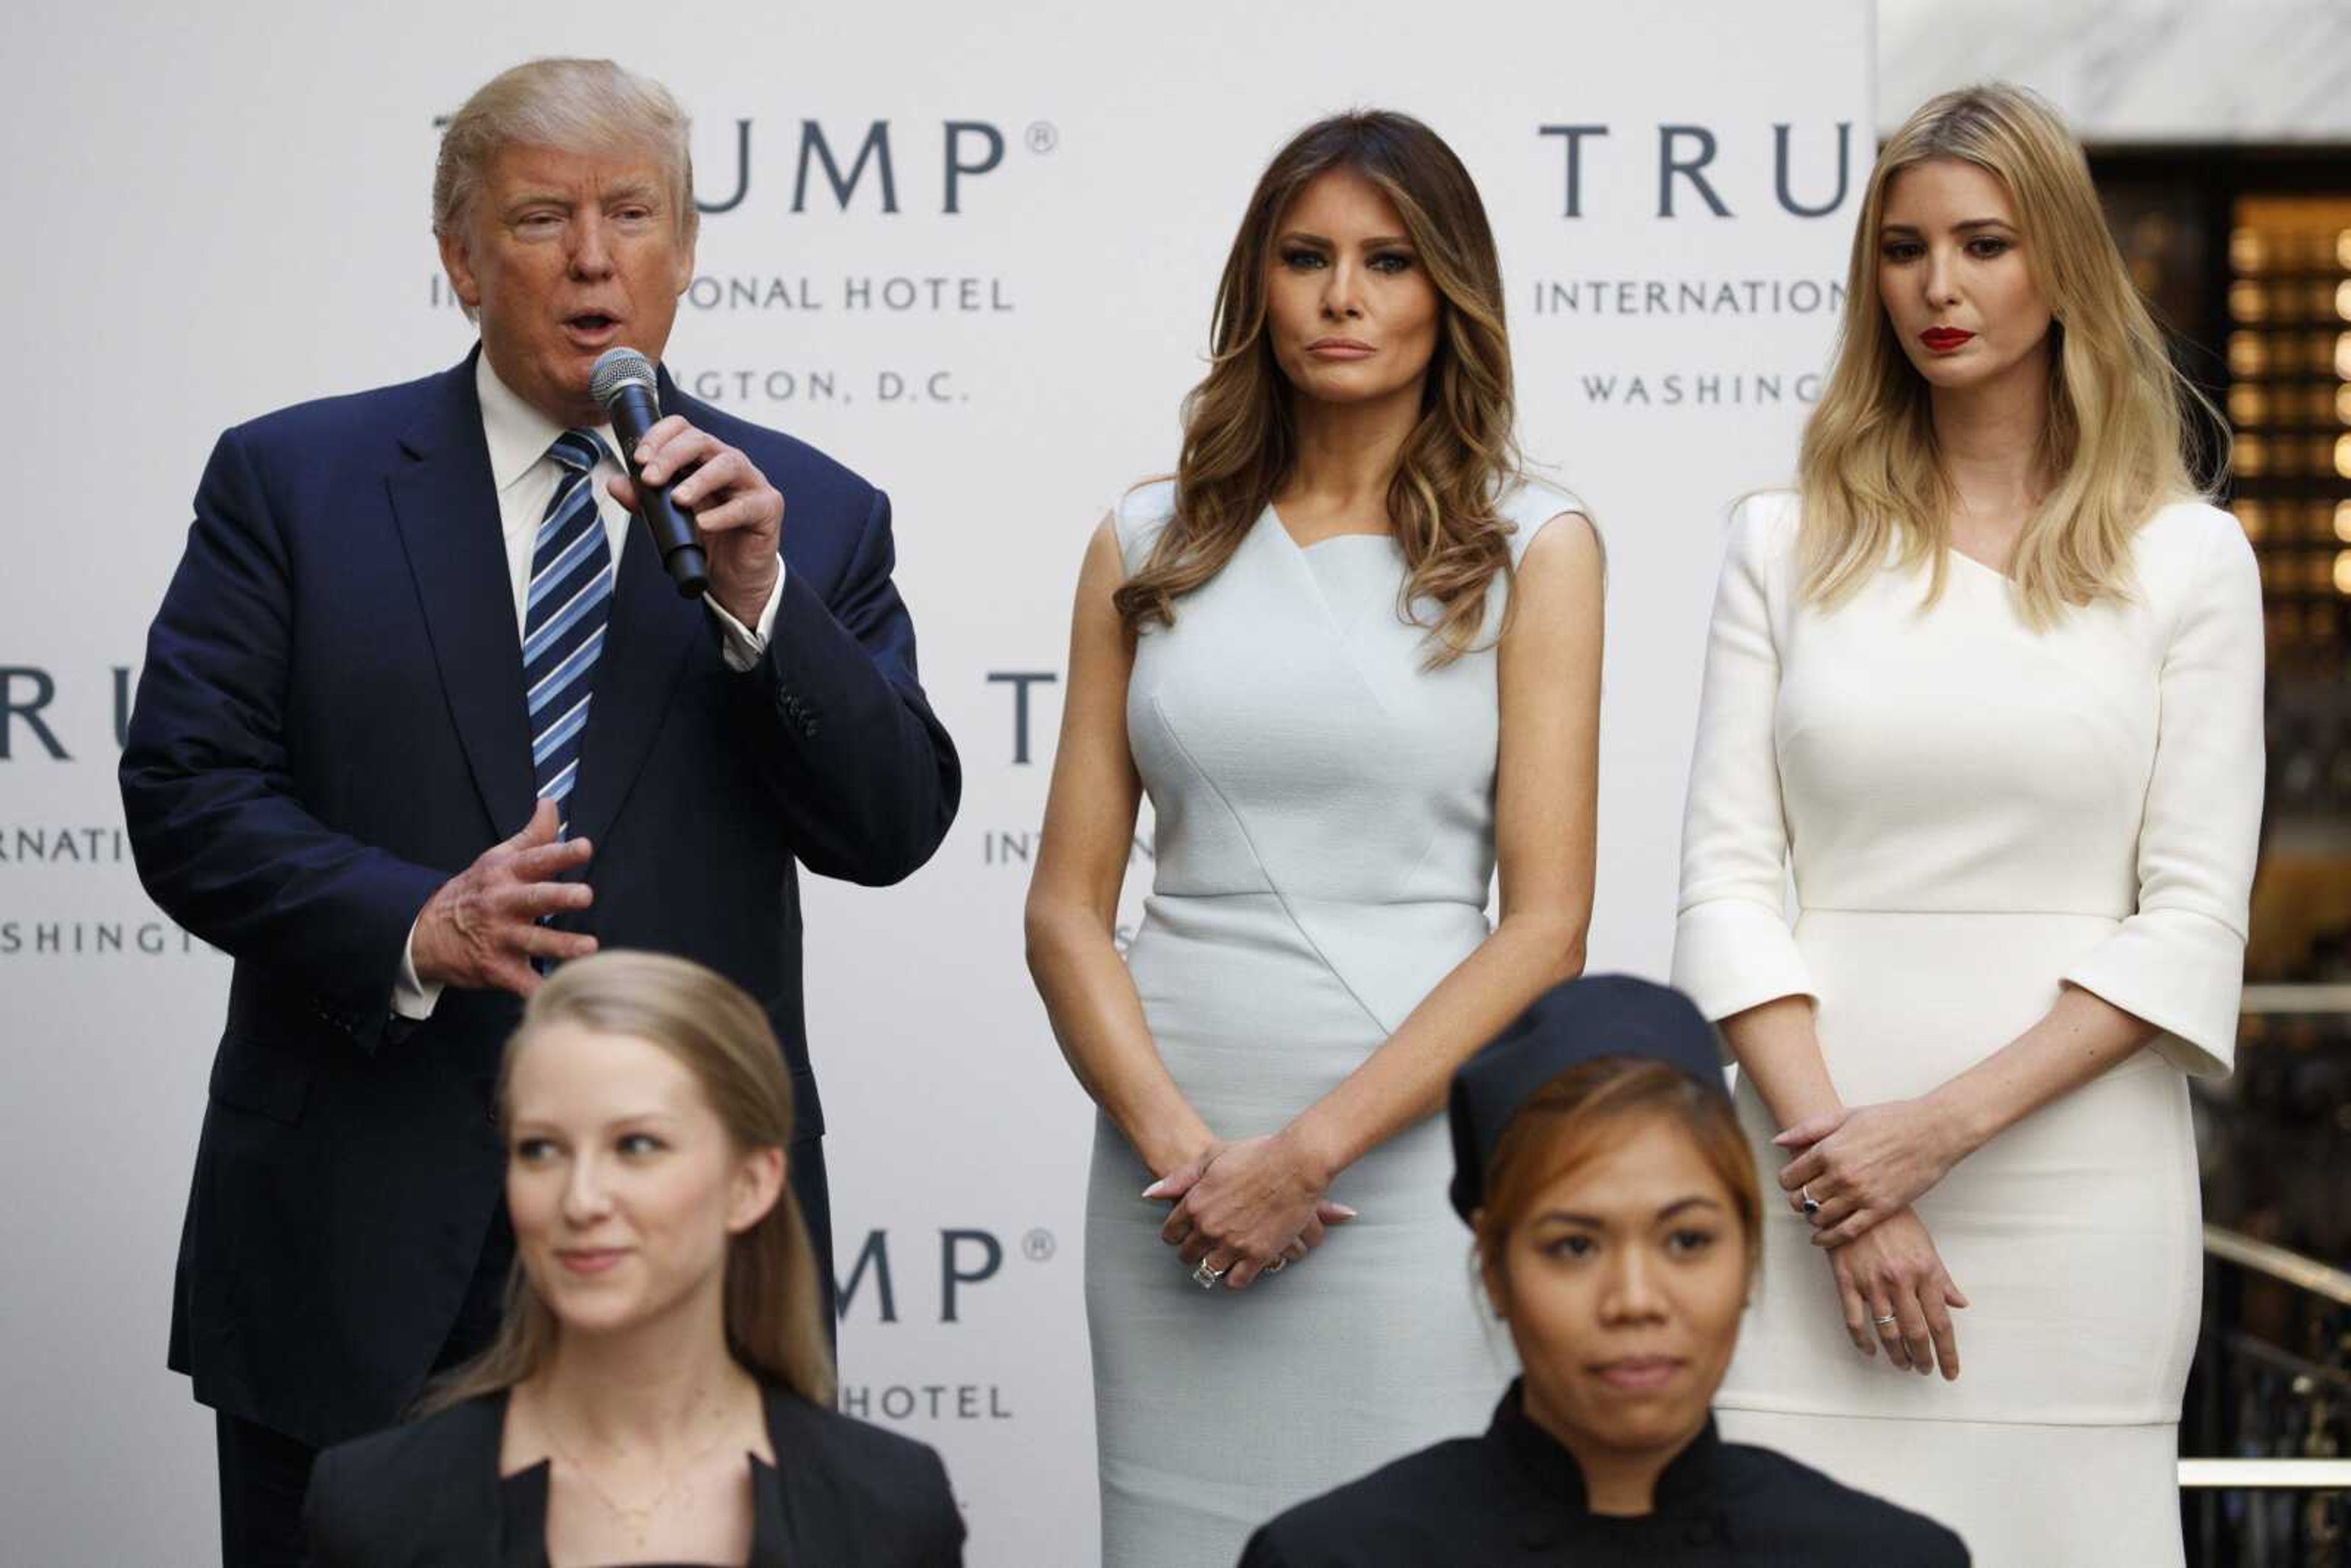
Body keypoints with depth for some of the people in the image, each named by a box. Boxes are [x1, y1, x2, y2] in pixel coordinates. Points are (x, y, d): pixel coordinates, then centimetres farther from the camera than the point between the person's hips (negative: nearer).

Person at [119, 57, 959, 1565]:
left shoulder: (811, 517, 7)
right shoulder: (294, 480, 3)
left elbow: (891, 828, 0)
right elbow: (185, 790, -3)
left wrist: (758, 598, -15)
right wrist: (409, 928, -19)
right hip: (354, 1254, -1)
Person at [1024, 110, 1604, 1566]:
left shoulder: (1533, 545, 2)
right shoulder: (1151, 543, 9)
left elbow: (1547, 924, -5)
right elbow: (1067, 904, 7)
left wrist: (1310, 1150, -12)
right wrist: (1175, 1144, -8)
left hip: (1413, 1144, -2)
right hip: (1173, 1160, 2)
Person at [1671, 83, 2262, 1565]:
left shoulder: (2186, 557, 4)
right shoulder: (1790, 546, 8)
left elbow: (2194, 924, -2)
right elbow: (1727, 880, 1)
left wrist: (1946, 1125, -12)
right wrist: (1847, 1174, -10)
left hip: (2074, 1163, -1)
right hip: (1819, 1156, 1)